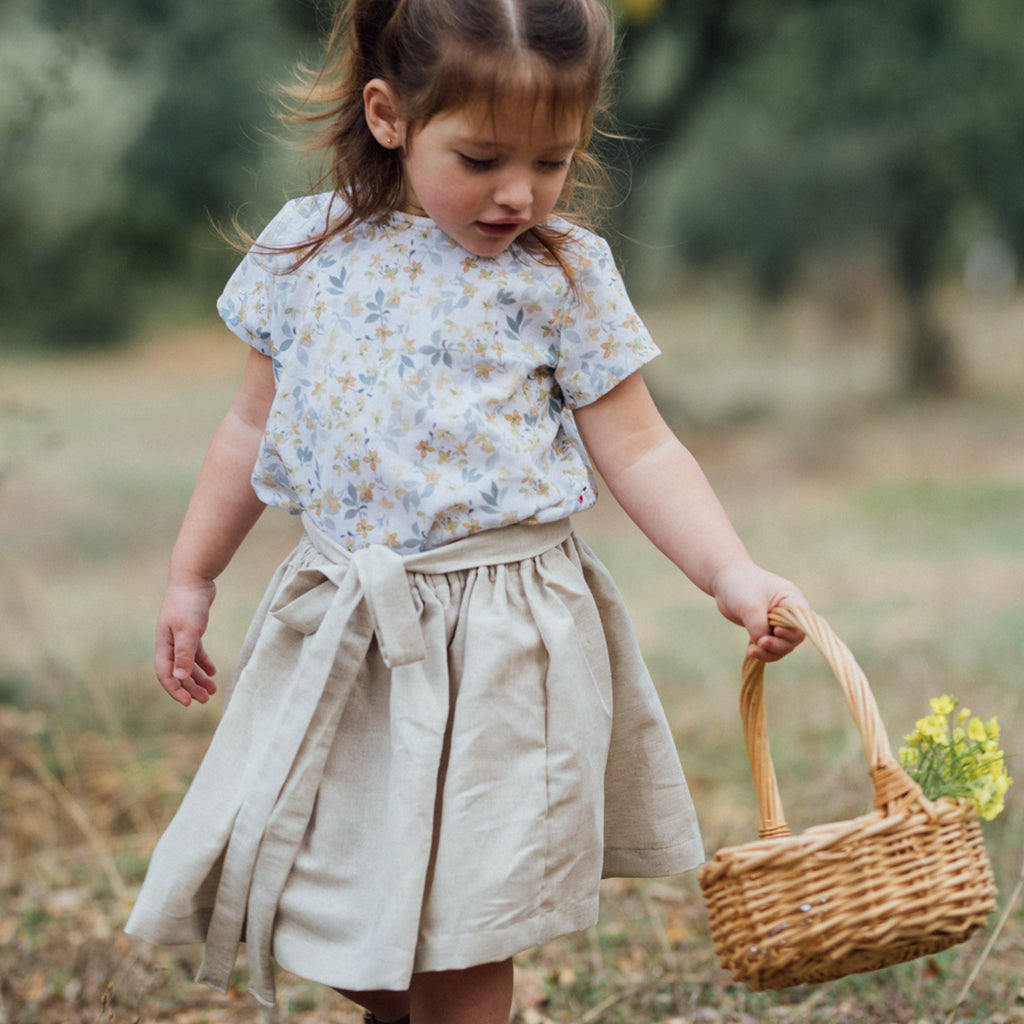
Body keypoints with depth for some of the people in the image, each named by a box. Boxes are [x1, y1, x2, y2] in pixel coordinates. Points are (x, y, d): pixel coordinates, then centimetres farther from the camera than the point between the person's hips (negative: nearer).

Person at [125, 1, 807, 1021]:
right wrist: (190, 577, 15)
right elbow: (257, 422, 12)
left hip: (496, 639, -3)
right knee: (264, 890, 12)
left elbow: (638, 449, -5)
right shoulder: (305, 248, 2)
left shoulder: (563, 274, -6)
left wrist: (732, 575, -19)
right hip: (337, 630, 4)